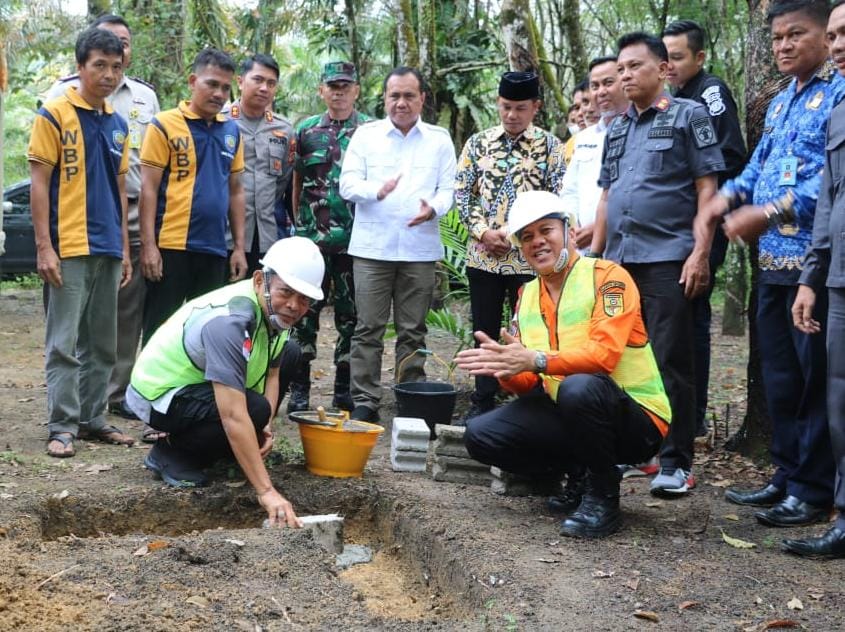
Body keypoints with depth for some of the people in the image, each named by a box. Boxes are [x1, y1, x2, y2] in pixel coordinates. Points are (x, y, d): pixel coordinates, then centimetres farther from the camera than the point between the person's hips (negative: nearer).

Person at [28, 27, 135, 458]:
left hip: (108, 250, 6)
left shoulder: (118, 124, 13)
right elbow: (39, 184, -7)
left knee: (102, 344, 11)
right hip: (69, 249, -6)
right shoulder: (54, 115, -5)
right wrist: (44, 246, -13)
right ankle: (63, 426, 3)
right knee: (64, 343, -3)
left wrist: (125, 248, 15)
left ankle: (93, 419, 20)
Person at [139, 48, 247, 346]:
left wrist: (239, 246, 11)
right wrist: (148, 245, -12)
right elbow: (149, 188, -6)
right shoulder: (164, 126, -4)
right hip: (170, 247, -5)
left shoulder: (232, 131, 11)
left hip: (215, 249, 5)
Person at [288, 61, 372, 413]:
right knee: (305, 311, 1)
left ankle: (344, 390, 15)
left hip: (355, 238, -1)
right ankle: (299, 389, 9)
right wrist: (298, 221, 10)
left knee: (351, 313, 6)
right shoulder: (307, 130, 9)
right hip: (311, 238, 1)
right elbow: (297, 181, 15)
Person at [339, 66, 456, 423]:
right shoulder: (366, 135, 8)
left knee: (413, 331, 6)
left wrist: (434, 208, -17)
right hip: (372, 247, -1)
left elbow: (449, 189, 6)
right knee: (368, 329, -1)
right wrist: (377, 190, -20)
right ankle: (364, 402, 5)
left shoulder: (439, 139, 11)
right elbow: (348, 184, 1)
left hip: (420, 249, 1)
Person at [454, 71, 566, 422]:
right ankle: (483, 401, 19)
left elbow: (557, 199, -5)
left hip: (527, 257, -3)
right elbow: (462, 192, 8)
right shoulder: (478, 143, 9)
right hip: (482, 255, 3)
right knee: (484, 331, 9)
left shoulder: (549, 146, 1)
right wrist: (483, 231, -6)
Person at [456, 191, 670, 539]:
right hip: (567, 417, 7)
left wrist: (536, 360, -34)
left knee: (579, 387, -38)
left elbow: (604, 354, -26)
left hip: (636, 421, -6)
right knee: (480, 435, -10)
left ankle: (603, 498, -15)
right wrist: (505, 368, -17)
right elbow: (527, 384, 6)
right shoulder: (527, 294, 10)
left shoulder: (608, 277, -11)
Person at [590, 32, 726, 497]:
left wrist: (700, 253, -15)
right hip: (618, 262, 6)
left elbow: (707, 190, -6)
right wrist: (593, 256, 15)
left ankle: (675, 462, 2)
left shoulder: (688, 116, 1)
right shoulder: (616, 129, 18)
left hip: (668, 261, -6)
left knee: (670, 363, -4)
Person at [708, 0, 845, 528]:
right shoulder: (780, 102, 19)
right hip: (774, 260, 8)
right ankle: (788, 476, 25)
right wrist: (730, 195, 3)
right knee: (779, 375, 13)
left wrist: (771, 212, -22)